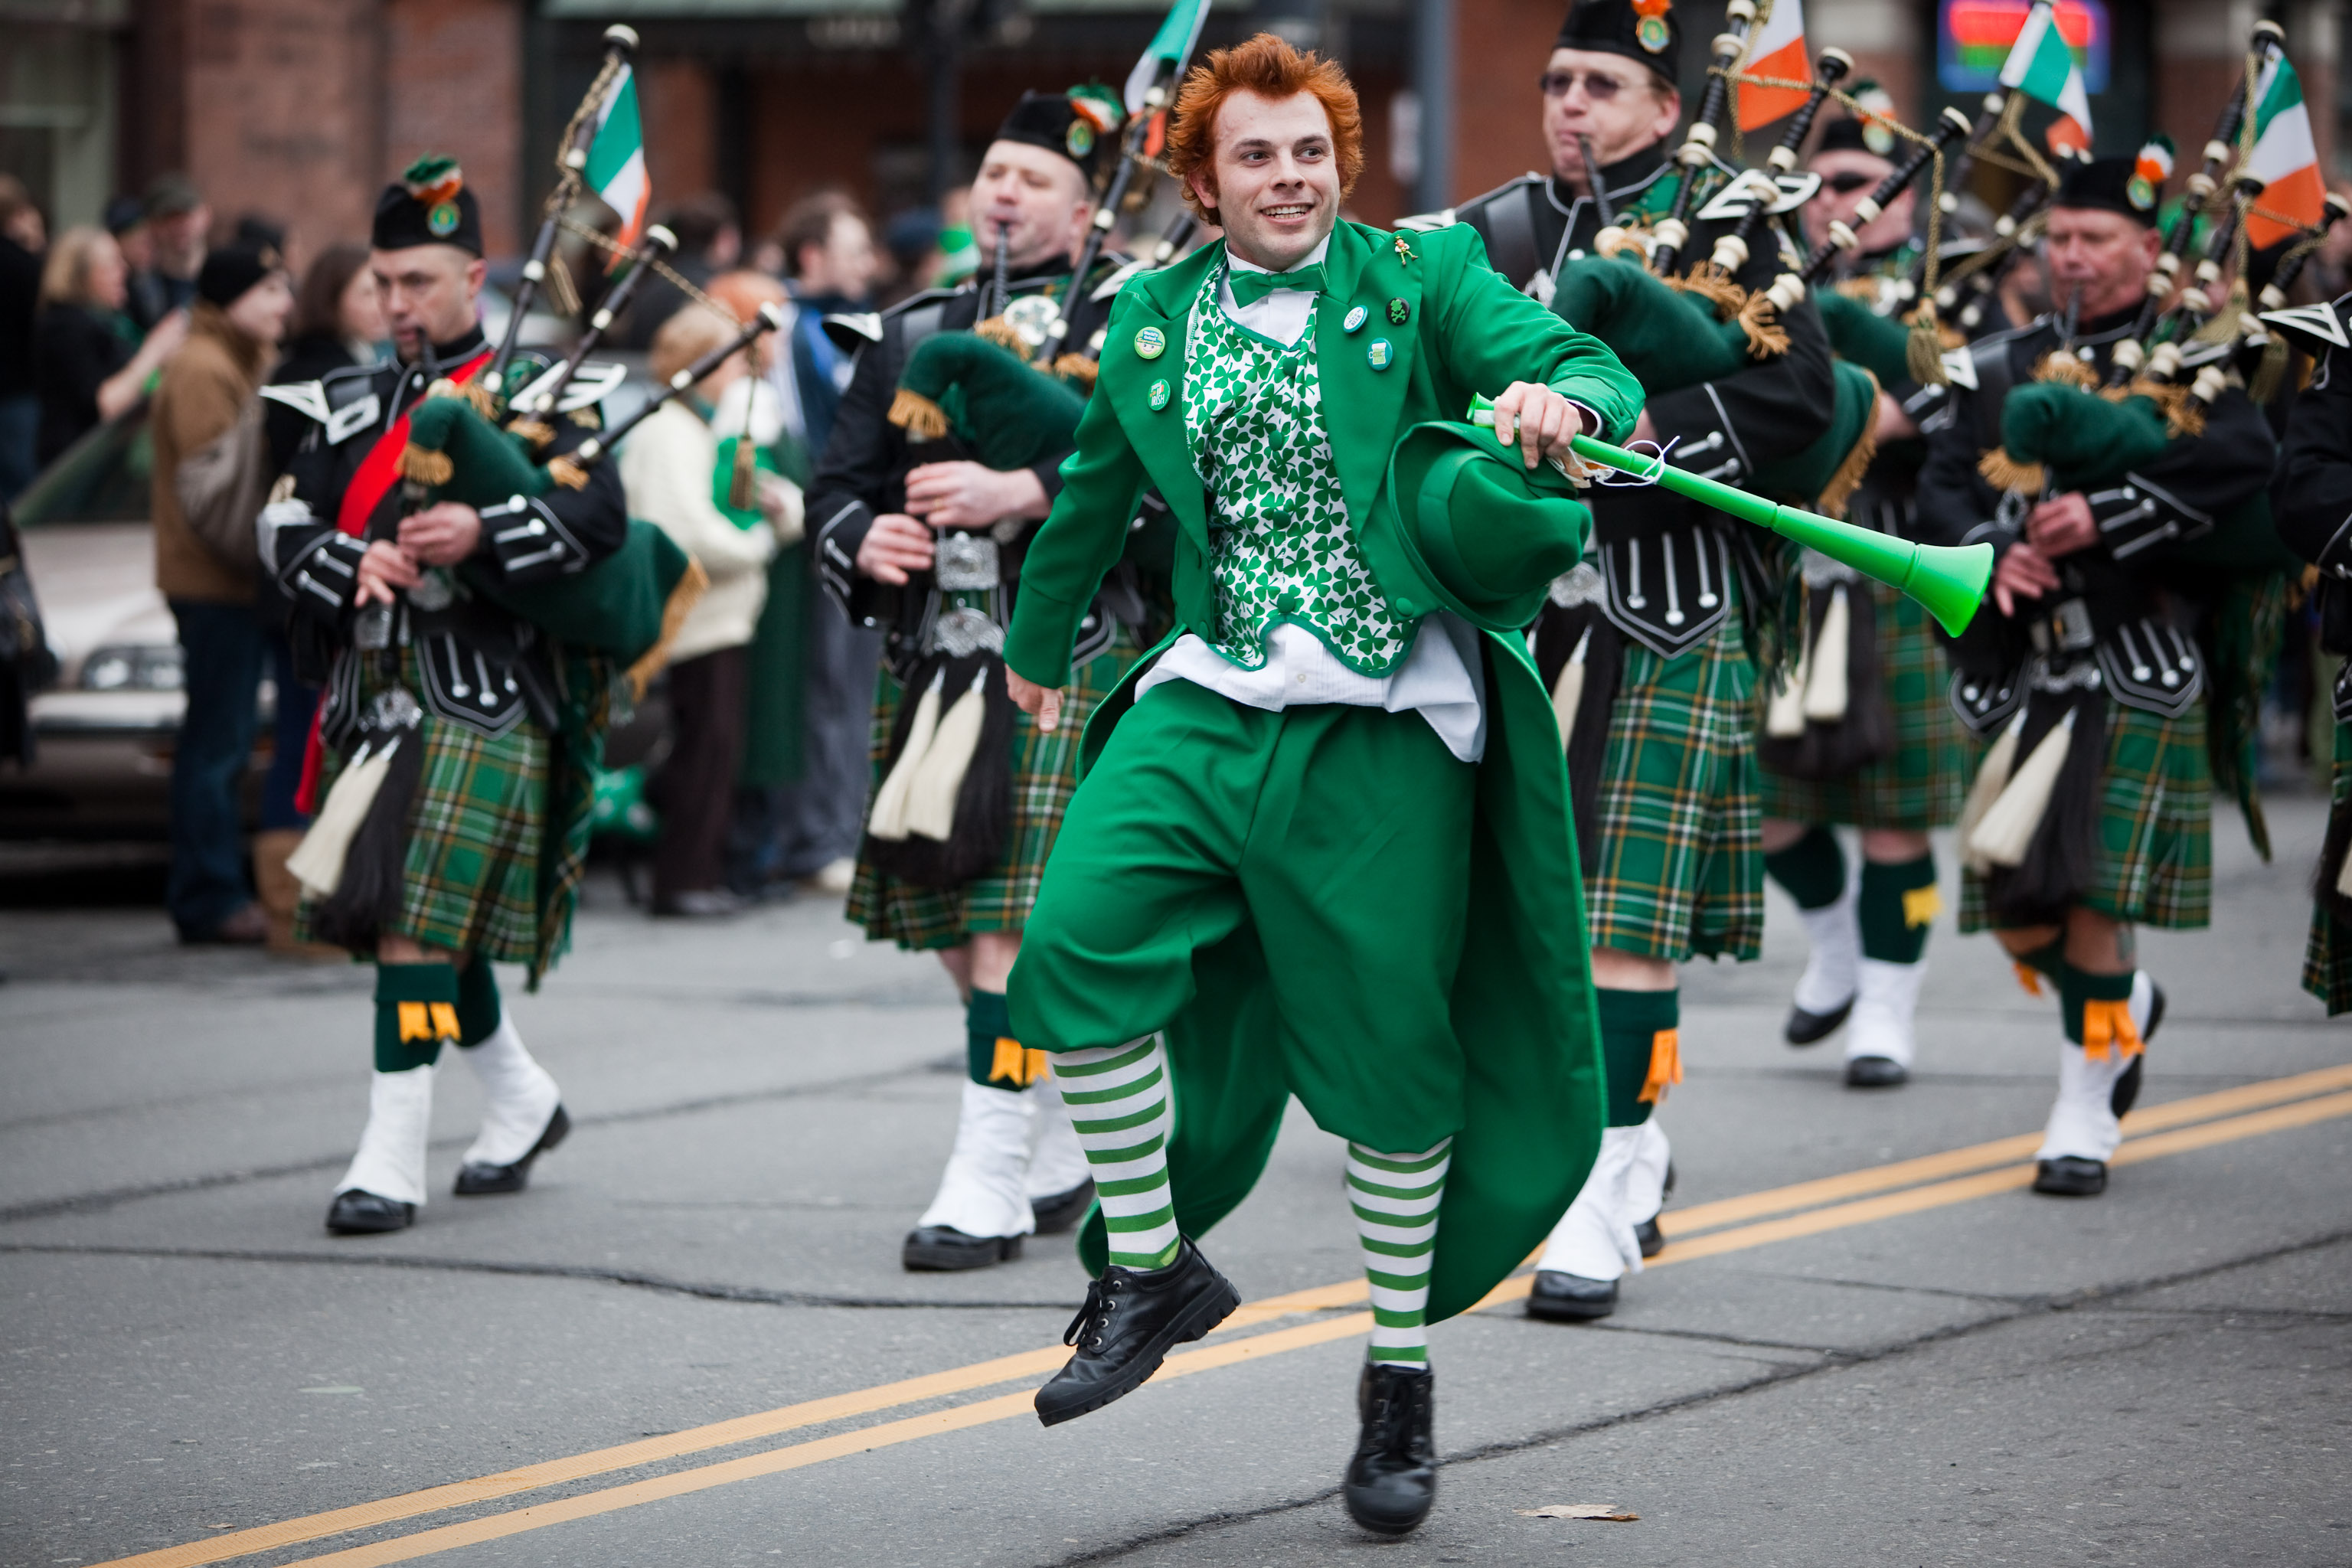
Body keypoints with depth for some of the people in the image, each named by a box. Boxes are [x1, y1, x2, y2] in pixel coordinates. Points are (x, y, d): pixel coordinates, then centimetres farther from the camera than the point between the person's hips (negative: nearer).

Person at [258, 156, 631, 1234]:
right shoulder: (349, 406, 15)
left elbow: (599, 516, -14)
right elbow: (284, 530, 8)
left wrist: (482, 536, -29)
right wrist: (353, 565, -13)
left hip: (484, 693, -6)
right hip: (372, 693, 6)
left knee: (424, 919, -13)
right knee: (393, 912, 13)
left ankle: (394, 1156, -11)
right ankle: (522, 1100, 34)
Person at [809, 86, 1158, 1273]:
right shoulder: (912, 336, 17)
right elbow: (837, 483, 15)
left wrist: (1024, 490, -23)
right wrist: (862, 540, -7)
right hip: (930, 657, 6)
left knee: (1015, 924, -12)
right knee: (957, 934, 10)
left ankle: (989, 1186, -9)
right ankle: (1063, 1158, 26)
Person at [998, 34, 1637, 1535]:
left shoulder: (1424, 278, 1)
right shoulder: (1153, 323, 12)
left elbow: (1593, 372, -11)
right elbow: (1097, 490, 29)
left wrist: (1563, 400, -35)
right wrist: (1040, 637, 41)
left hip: (1381, 731, -3)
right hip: (1208, 700, 3)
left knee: (1395, 1046, 1)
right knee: (1078, 942, -18)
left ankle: (1402, 1376, 18)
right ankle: (1154, 1267, 1)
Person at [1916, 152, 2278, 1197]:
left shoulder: (2184, 362, 2)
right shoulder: (1997, 370, 17)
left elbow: (2242, 457, -16)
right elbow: (1942, 487, 10)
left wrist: (2108, 513, -22)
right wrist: (1992, 551, -11)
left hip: (2135, 666, -5)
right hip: (2021, 668, 5)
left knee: (2090, 886, -11)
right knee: (2010, 897, 5)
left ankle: (2089, 1104, 1)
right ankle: (2126, 1004, 35)